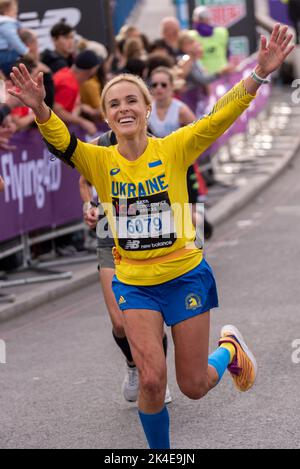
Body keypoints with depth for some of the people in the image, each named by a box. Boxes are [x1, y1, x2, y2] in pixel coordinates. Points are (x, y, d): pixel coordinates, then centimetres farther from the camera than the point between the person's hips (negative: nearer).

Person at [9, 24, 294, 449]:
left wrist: (259, 73, -36)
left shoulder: (173, 149, -9)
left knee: (194, 386, 7)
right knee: (151, 378, -11)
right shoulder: (99, 161, -6)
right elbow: (60, 142, -24)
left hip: (186, 275, -1)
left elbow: (222, 115, -21)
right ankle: (161, 452, 15)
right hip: (134, 283, 1)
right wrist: (40, 108, -45)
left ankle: (230, 349, 41)